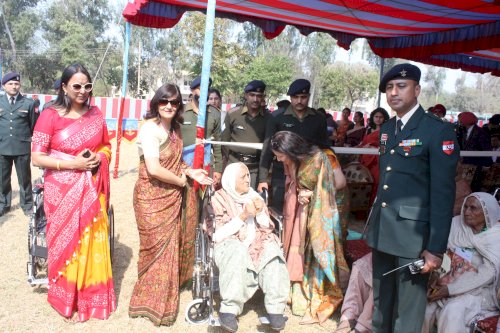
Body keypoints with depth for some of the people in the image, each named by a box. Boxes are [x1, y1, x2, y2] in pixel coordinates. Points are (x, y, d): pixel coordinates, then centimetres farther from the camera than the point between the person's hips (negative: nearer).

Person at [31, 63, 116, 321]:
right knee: (66, 241, 7)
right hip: (62, 191, -3)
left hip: (92, 190, 3)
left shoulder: (96, 114, 4)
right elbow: (37, 158, -10)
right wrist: (72, 163, -18)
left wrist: (99, 158, -6)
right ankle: (67, 297, 27)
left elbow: (106, 145, 15)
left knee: (93, 240, 9)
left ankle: (93, 295, 27)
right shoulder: (50, 115, -9)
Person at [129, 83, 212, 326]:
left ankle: (163, 297, 35)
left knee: (170, 247, 16)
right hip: (153, 199, -8)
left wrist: (191, 172, 2)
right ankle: (155, 305, 19)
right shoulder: (150, 129, -18)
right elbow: (154, 169, -26)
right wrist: (182, 180, -12)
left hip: (171, 197, 8)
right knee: (158, 249, 1)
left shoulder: (173, 128, 8)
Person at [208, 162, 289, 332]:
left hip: (256, 243, 3)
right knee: (237, 253, -37)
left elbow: (267, 227, 10)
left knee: (272, 252, -29)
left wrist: (260, 212, -9)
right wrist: (243, 216, -16)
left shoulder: (254, 196, 14)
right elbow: (220, 233, -9)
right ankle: (229, 309, -32)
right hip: (230, 244, -3)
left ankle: (275, 308, -25)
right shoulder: (219, 198, 2)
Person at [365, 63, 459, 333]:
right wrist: (374, 224, 12)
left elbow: (443, 193, -13)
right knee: (381, 302, 19)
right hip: (381, 231, 7)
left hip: (412, 234, -6)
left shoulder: (438, 130, -10)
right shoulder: (386, 129, 12)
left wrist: (436, 247, -15)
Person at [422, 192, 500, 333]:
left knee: (452, 311, -30)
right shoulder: (456, 224, 0)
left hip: (477, 291, -3)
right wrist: (434, 276, -20)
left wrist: (450, 289, -20)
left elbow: (487, 274, -15)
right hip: (445, 283, 3)